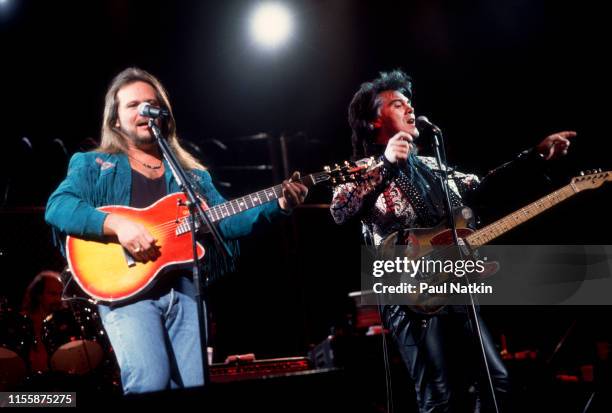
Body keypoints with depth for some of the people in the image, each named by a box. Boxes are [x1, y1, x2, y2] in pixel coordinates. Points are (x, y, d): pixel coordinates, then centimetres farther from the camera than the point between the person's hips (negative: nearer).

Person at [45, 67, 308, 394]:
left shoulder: (193, 175, 24)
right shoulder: (94, 165, 13)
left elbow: (225, 221, 15)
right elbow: (57, 206, -4)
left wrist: (279, 205, 0)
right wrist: (116, 224, -19)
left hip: (185, 289, 4)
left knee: (193, 387, -5)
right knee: (149, 383, -24)